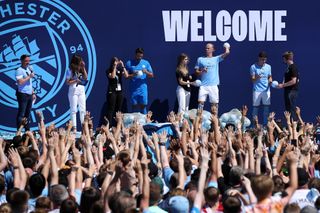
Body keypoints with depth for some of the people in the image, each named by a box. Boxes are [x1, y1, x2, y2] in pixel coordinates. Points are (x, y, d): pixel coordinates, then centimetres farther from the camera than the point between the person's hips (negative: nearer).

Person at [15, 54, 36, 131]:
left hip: (29, 94, 8)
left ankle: (27, 130, 15)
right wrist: (29, 76, -17)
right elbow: (20, 82, -22)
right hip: (22, 94, -8)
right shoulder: (19, 70, -10)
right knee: (21, 113, -8)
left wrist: (33, 93, 18)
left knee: (27, 113, 11)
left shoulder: (29, 69, 17)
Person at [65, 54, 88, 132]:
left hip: (81, 90, 6)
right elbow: (67, 82, -6)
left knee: (83, 109, 5)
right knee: (73, 109, -3)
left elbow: (85, 77, 4)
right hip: (73, 90, -6)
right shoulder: (70, 70, -6)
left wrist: (83, 68, -1)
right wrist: (75, 80, -20)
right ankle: (74, 127, -3)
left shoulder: (80, 69, 9)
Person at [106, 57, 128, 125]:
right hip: (112, 91, -5)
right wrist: (114, 67, -15)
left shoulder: (120, 70, 12)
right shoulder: (109, 71, -1)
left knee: (118, 109, 4)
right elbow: (112, 76, -20)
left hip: (119, 91, 5)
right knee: (111, 109, -8)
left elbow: (126, 75, -3)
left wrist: (122, 66, -7)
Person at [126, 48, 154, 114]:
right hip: (133, 89, -1)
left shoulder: (146, 63, 7)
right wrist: (133, 75, -17)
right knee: (135, 106, 2)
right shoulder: (129, 63, 3)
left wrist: (146, 72, -13)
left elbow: (151, 75, 8)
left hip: (143, 88, 1)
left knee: (143, 105, -2)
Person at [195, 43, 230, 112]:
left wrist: (226, 48, 19)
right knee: (201, 102, -8)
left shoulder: (216, 59, 10)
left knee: (215, 103, -1)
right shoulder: (200, 59, 13)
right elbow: (196, 72, 11)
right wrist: (202, 71, -8)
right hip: (203, 85, 0)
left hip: (213, 85, 0)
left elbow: (227, 53, -1)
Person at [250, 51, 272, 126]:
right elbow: (252, 79, -5)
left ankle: (265, 124, 6)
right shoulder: (253, 67, -2)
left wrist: (270, 80, -7)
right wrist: (257, 78, -27)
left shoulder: (268, 67, 10)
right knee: (255, 107, -3)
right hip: (257, 90, -3)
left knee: (266, 107, 1)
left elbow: (270, 77, 17)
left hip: (266, 90, 4)